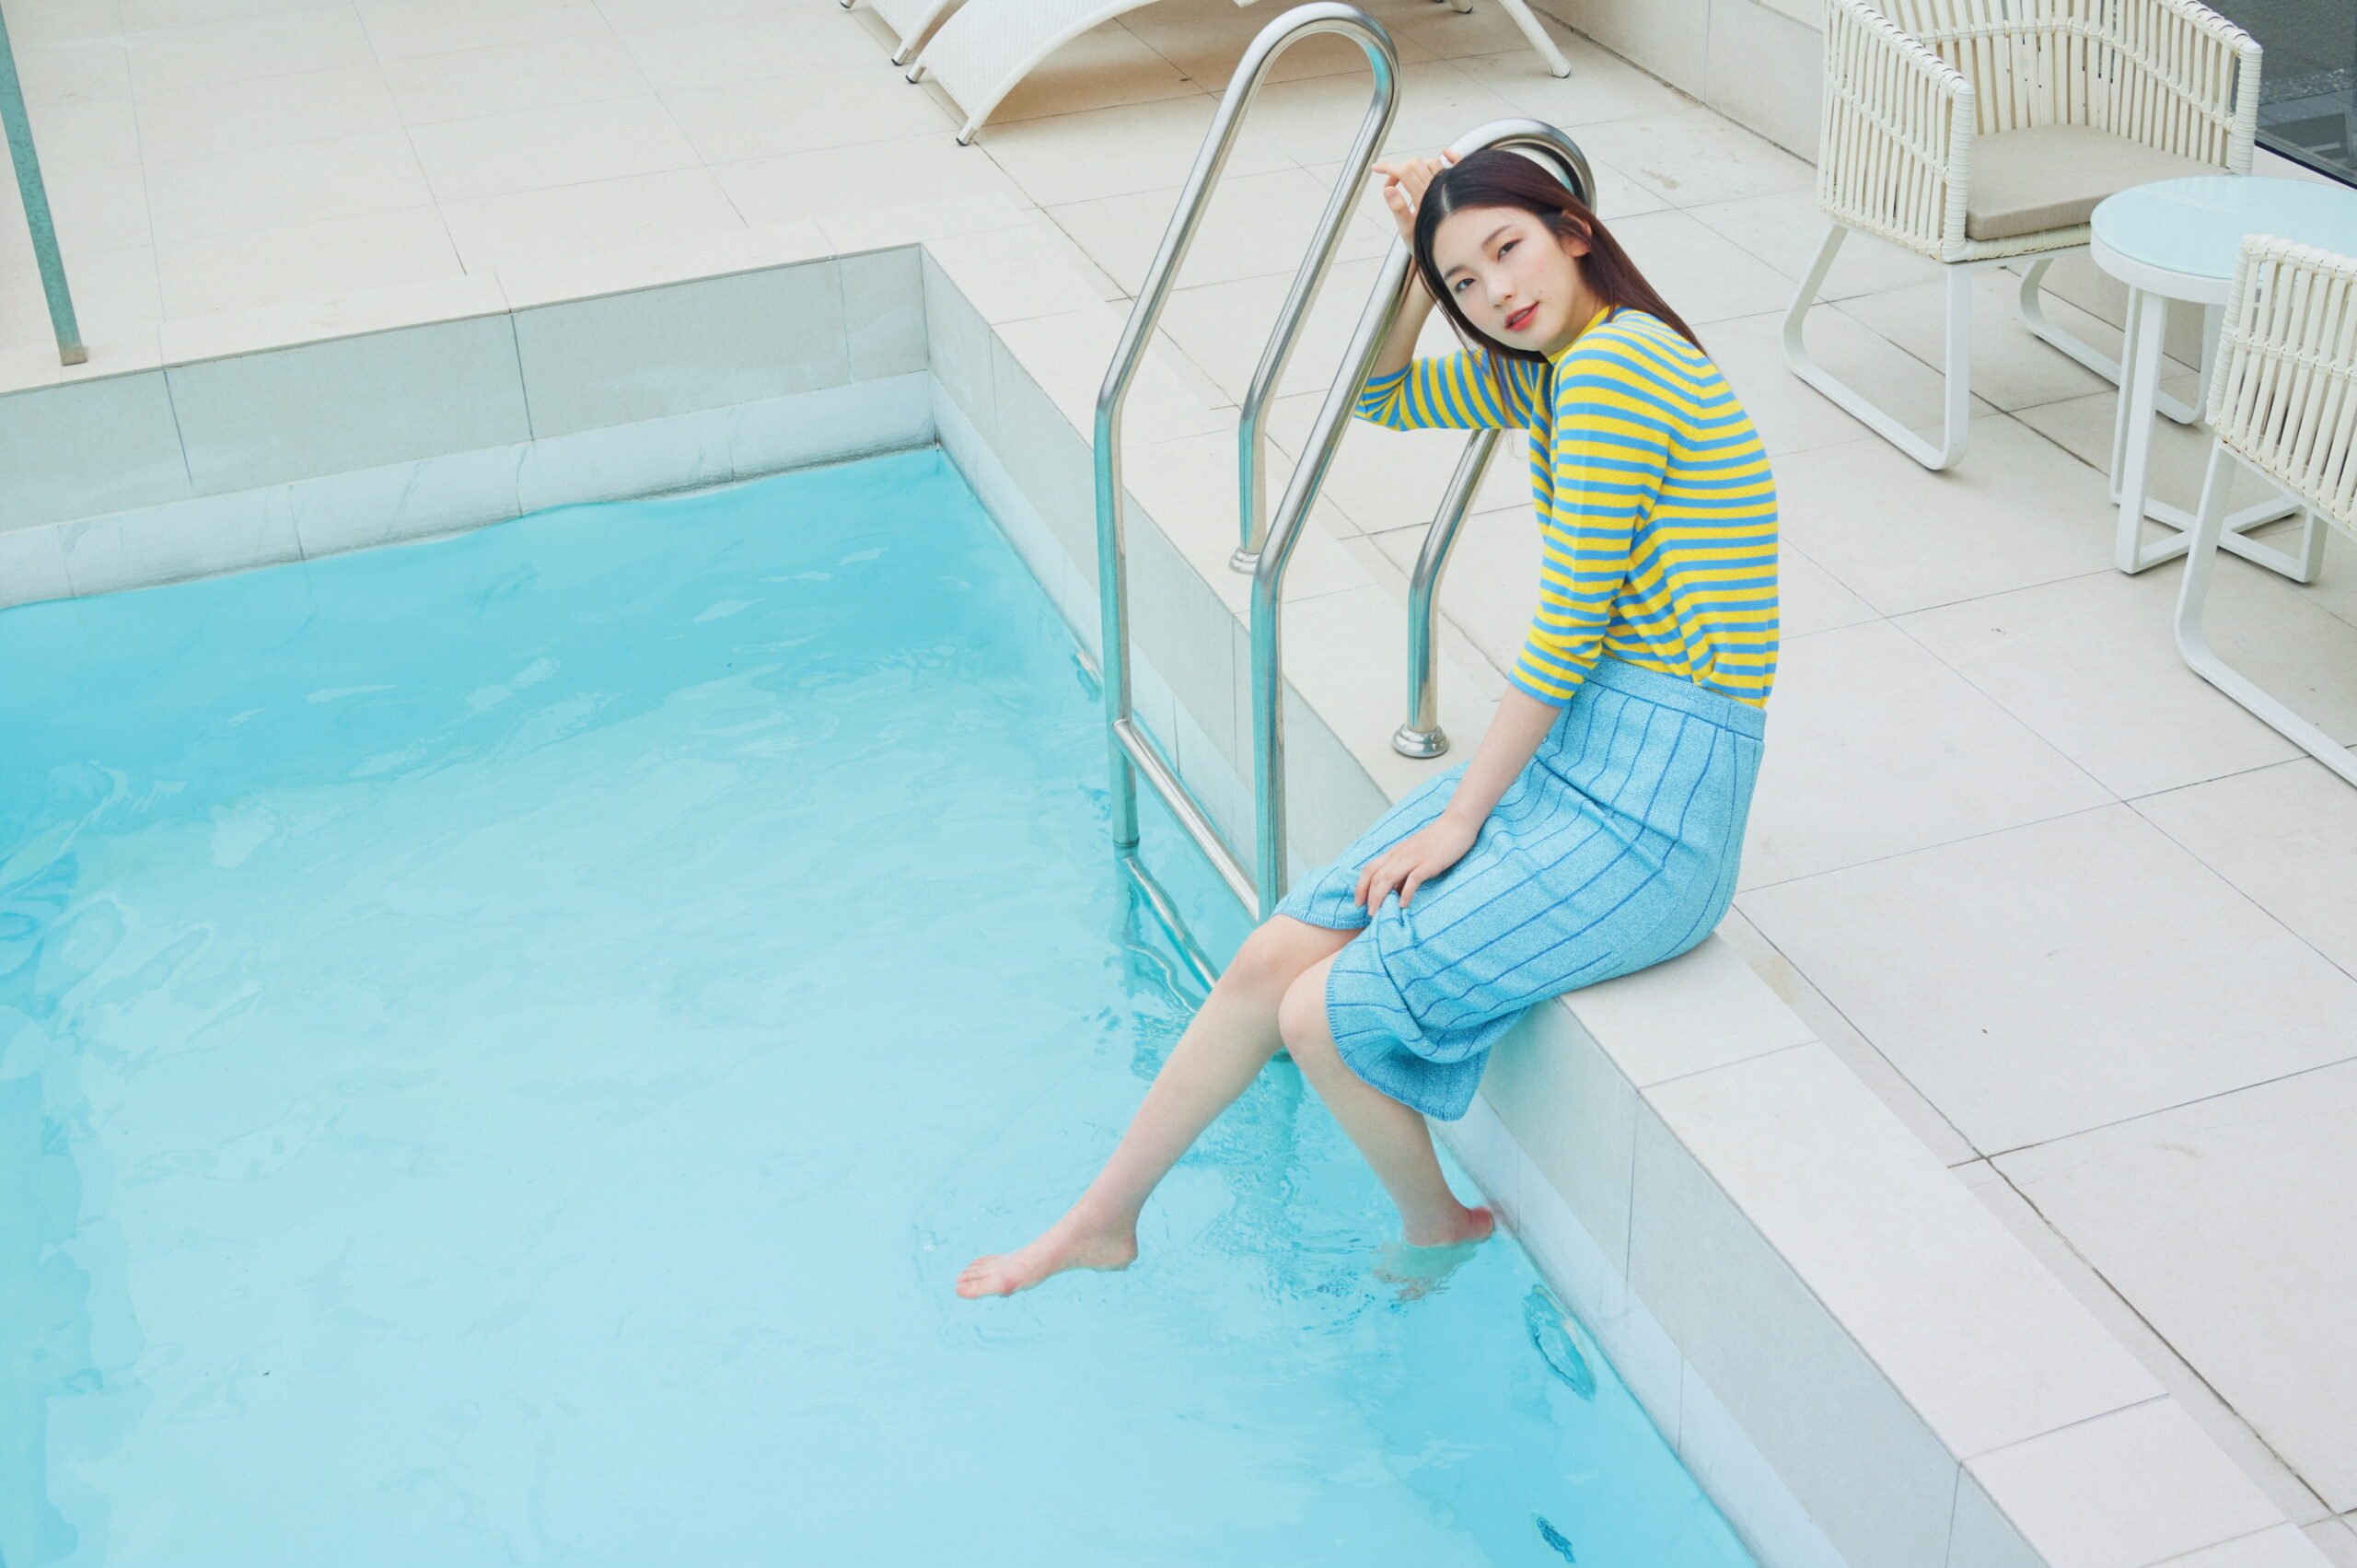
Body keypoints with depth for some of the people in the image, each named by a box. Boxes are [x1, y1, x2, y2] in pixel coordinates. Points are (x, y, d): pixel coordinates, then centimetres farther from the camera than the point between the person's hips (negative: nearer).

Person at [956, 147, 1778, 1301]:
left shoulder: (1616, 362, -18)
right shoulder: (1554, 367, 12)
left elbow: (1568, 629, -19)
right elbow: (1382, 395, 28)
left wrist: (1461, 818, -11)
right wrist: (1416, 260, 9)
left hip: (1648, 811, -9)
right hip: (1566, 751, 9)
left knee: (1328, 1015, -11)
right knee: (1271, 959, 3)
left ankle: (1435, 1231, 19)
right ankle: (1101, 1221, 19)